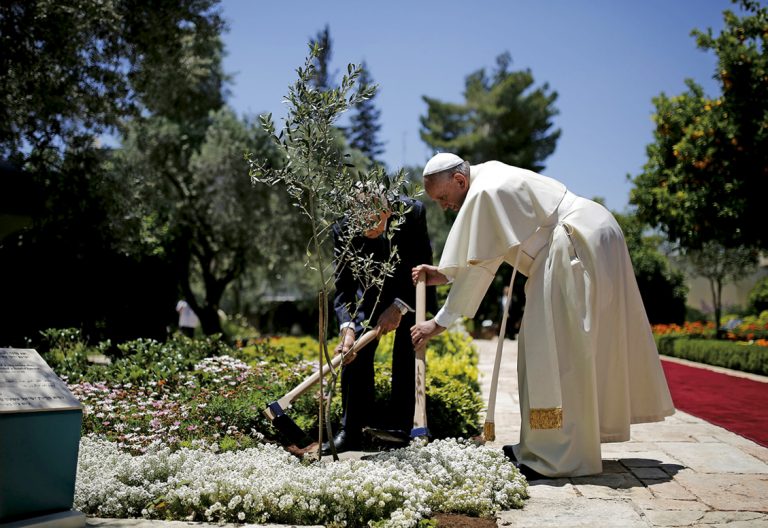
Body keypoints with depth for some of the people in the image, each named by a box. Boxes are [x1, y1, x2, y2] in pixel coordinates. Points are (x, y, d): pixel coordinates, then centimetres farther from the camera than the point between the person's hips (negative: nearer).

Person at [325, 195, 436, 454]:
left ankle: (399, 427, -2)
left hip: (412, 288, -1)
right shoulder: (343, 228, -29)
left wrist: (400, 306, -37)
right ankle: (351, 431, -3)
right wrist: (347, 327, -42)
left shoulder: (413, 212, -33)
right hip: (373, 285, 2)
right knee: (355, 348, -9)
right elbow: (343, 285, -26)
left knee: (407, 352, -10)